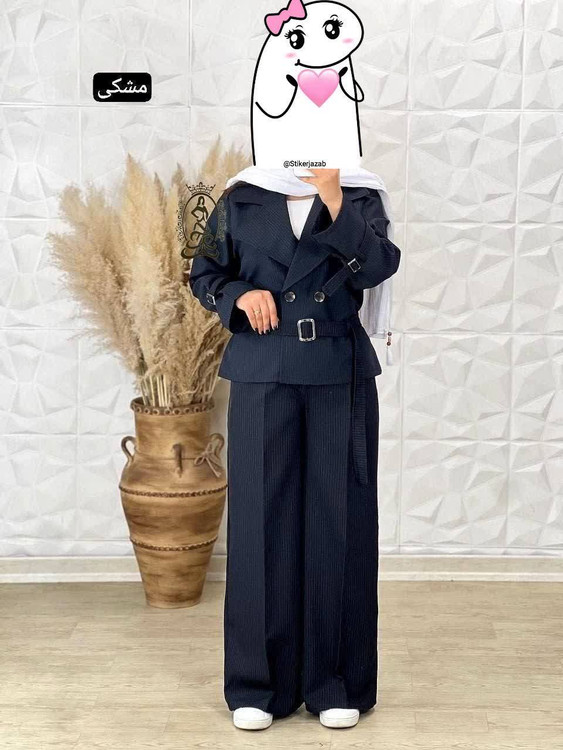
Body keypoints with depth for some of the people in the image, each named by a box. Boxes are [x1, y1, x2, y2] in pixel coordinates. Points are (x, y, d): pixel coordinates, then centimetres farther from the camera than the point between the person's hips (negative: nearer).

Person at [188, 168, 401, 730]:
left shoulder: (360, 199, 5)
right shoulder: (241, 200, 8)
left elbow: (378, 265, -11)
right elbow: (204, 274, 14)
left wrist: (334, 198, -20)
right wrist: (239, 295, -6)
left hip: (340, 377, 0)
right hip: (263, 375, 0)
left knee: (339, 522, 2)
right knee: (261, 521, 2)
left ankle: (337, 683, 15)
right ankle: (257, 684, 14)